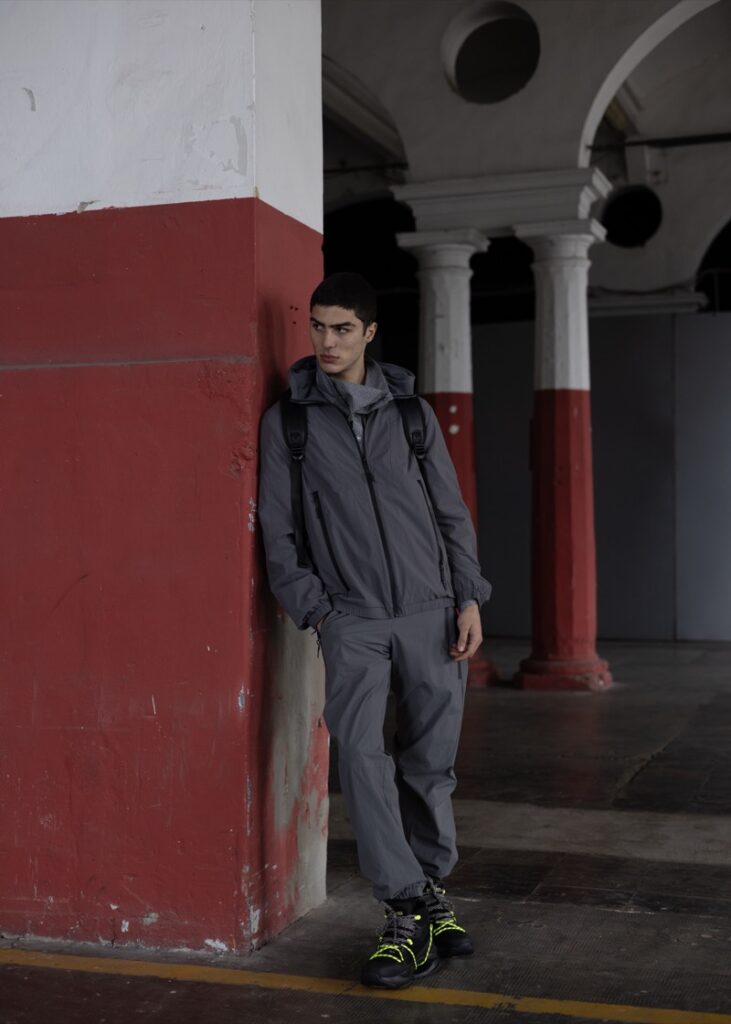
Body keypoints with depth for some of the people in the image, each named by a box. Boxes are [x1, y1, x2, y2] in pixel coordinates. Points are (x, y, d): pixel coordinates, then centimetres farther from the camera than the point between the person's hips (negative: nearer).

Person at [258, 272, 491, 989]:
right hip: (351, 622, -1)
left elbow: (452, 512, 11)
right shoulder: (287, 419, 5)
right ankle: (410, 916, -7)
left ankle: (431, 896, 24)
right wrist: (316, 612, -3)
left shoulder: (411, 409, 10)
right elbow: (277, 531, 5)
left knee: (430, 764, 6)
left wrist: (469, 599, 3)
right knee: (361, 757, -15)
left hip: (431, 614, 2)